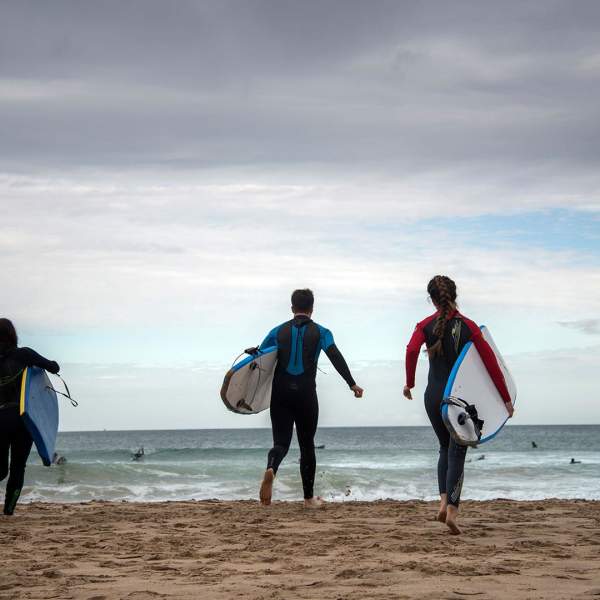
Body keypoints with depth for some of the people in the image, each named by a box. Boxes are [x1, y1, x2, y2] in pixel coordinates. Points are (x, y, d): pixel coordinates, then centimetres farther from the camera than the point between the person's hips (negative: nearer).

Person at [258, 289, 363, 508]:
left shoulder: (278, 331, 9)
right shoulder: (320, 332, 4)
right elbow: (335, 356, -10)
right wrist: (352, 384, -13)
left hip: (280, 395, 1)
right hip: (306, 395, -1)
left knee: (281, 441, 0)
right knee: (307, 444, 11)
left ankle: (271, 470, -34)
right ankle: (309, 497, 15)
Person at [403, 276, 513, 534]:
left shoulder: (425, 326, 0)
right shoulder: (468, 326, -3)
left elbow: (411, 350, -19)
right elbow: (491, 362, -5)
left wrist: (409, 383, -7)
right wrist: (506, 399, 0)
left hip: (434, 396, 2)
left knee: (446, 448, 20)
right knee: (457, 452, 2)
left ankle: (444, 501, 4)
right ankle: (452, 509, -12)